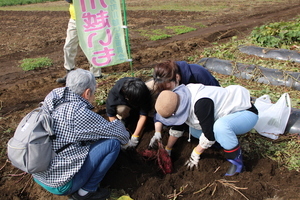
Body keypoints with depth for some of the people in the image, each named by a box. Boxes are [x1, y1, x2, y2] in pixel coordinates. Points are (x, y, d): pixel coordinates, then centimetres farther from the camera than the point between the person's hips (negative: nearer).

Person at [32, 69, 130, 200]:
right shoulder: (78, 112, -23)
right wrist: (125, 140, 11)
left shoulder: (53, 100, -1)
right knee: (113, 142, -9)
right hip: (60, 185, -8)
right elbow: (115, 131, -11)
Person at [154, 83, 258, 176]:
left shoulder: (201, 103, -37)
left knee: (220, 126, -38)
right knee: (194, 131, -1)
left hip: (246, 112, -8)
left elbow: (210, 133, -29)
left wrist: (195, 154, -14)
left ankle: (237, 161, -16)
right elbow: (177, 127, 5)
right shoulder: (180, 99, -9)